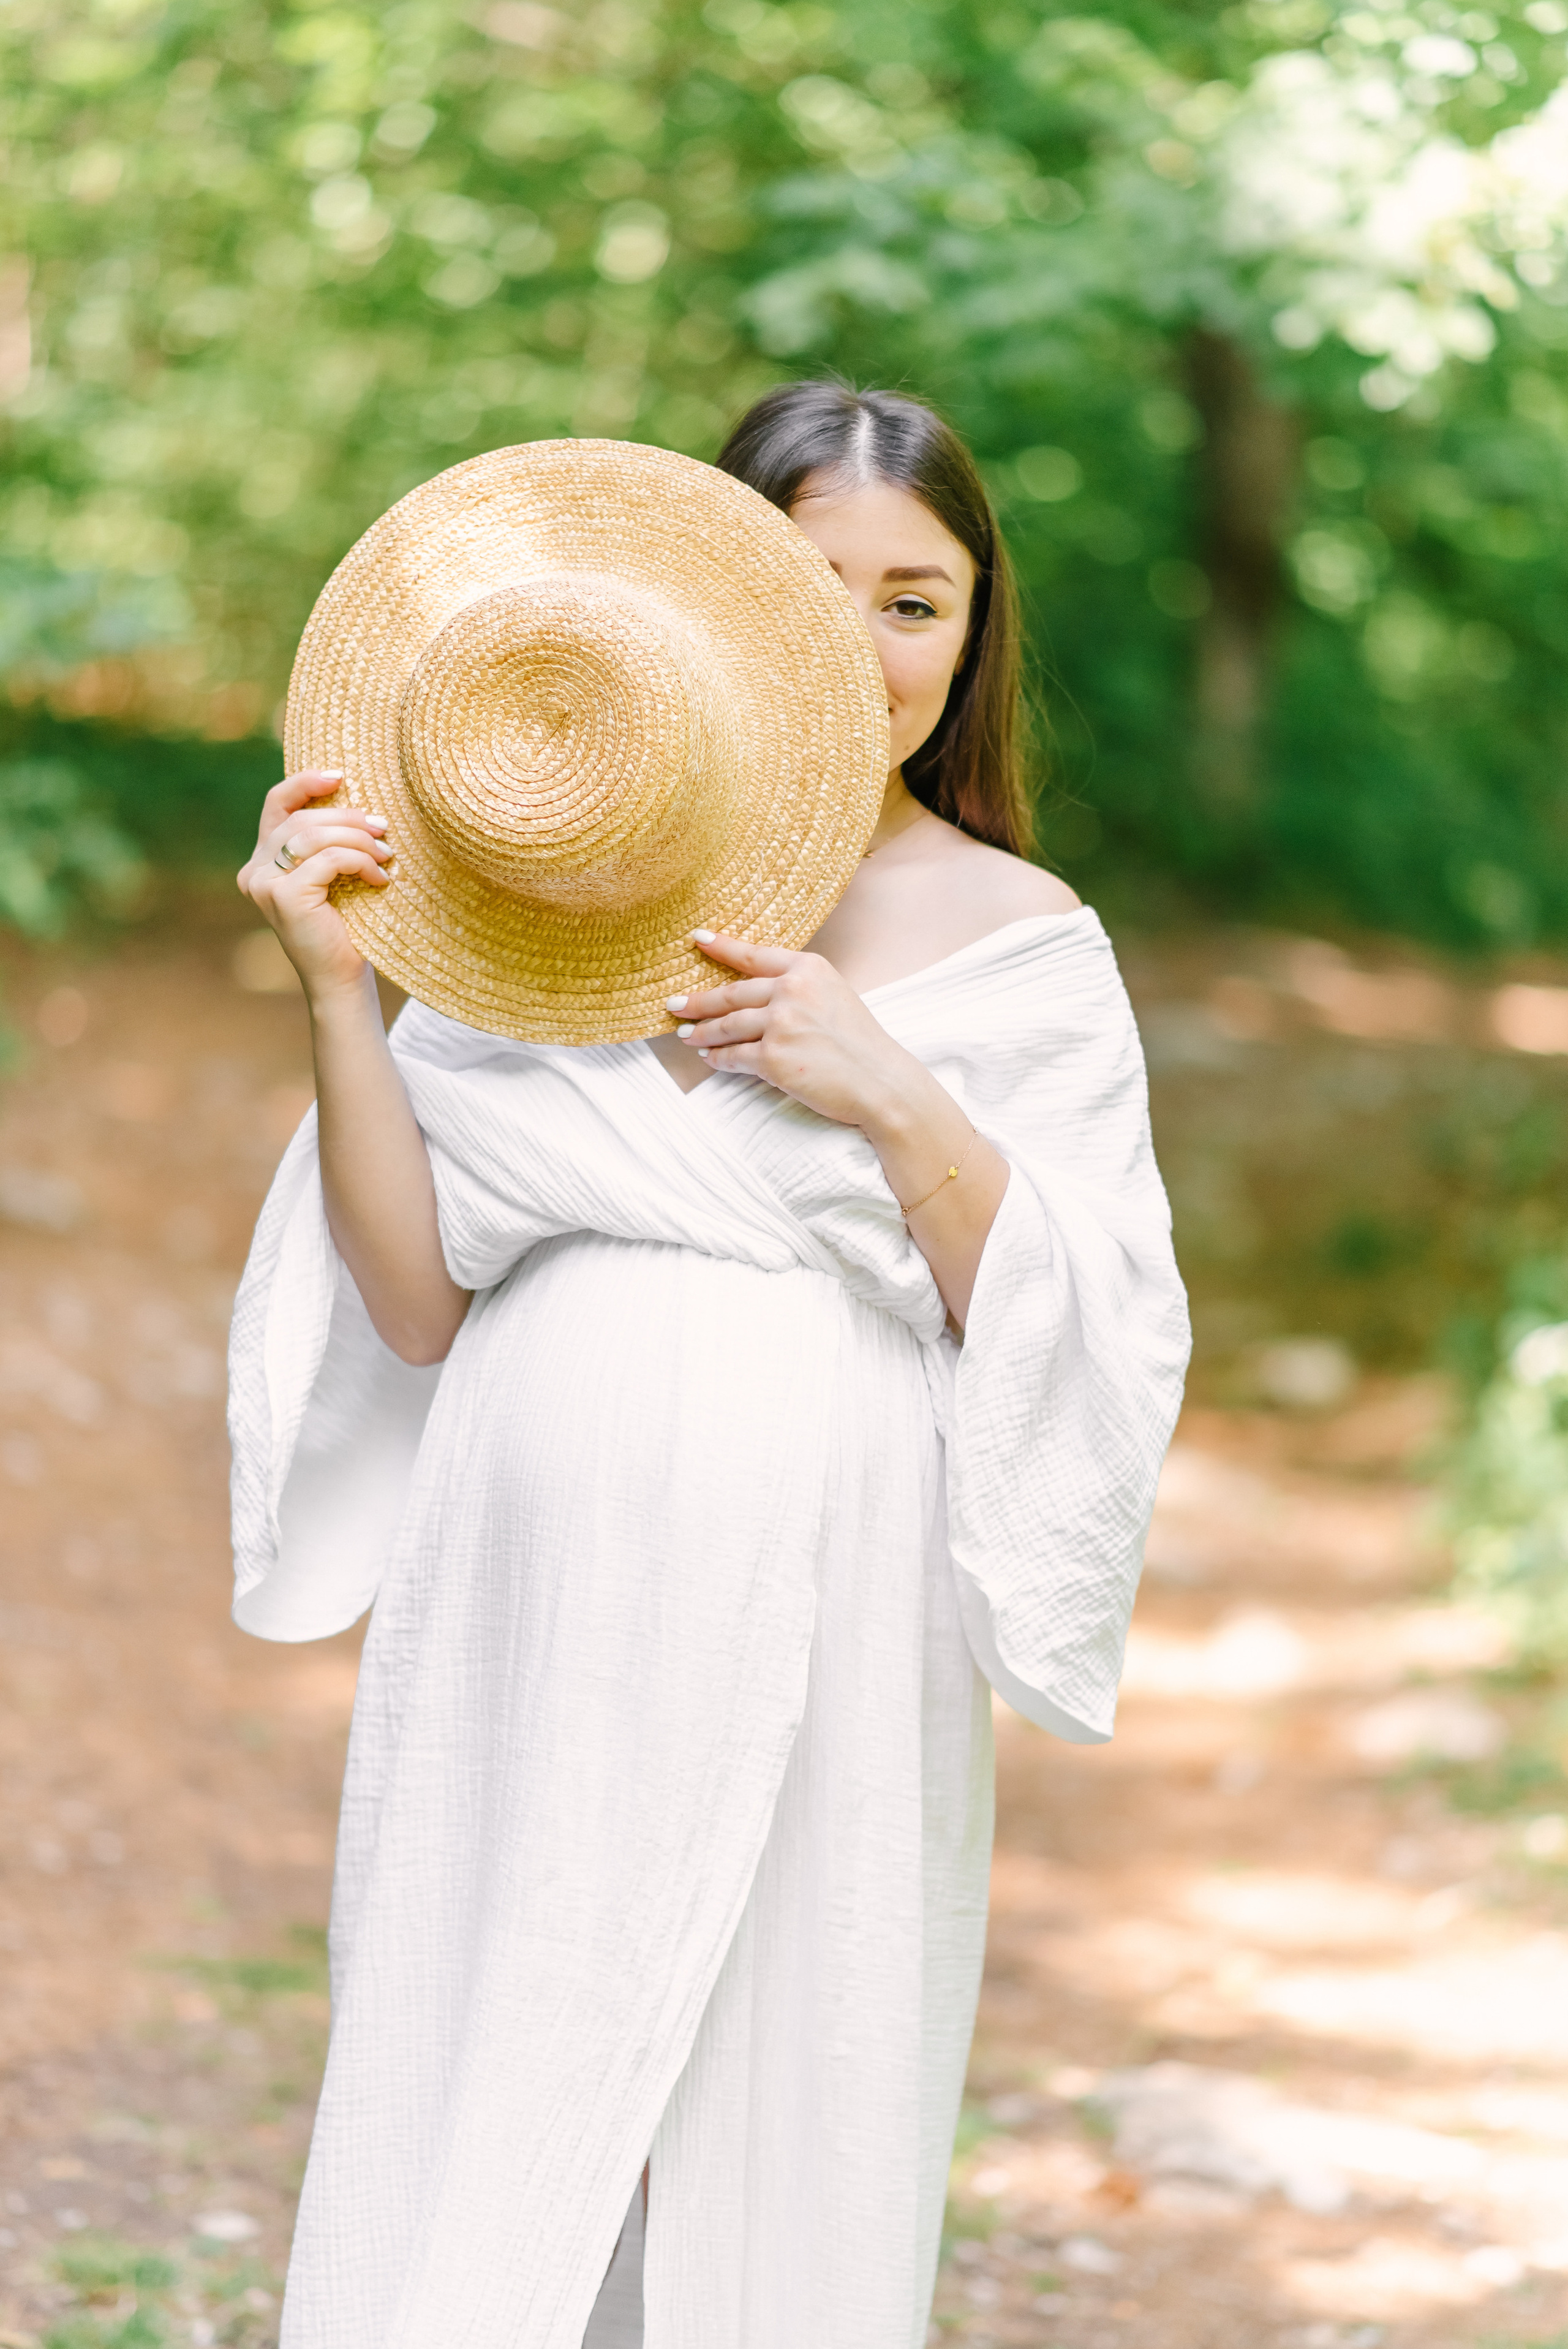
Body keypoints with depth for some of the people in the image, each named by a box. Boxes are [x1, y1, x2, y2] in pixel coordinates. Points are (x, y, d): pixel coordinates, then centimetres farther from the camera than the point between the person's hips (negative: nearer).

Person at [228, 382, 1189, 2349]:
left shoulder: (1016, 941, 3)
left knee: (773, 2174, 5)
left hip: (820, 1652, -1)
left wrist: (895, 1099, -14)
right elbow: (421, 1303, 3)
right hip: (532, 1624, 1)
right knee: (471, 2171, 5)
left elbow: (1094, 1357, -2)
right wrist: (336, 996, -7)